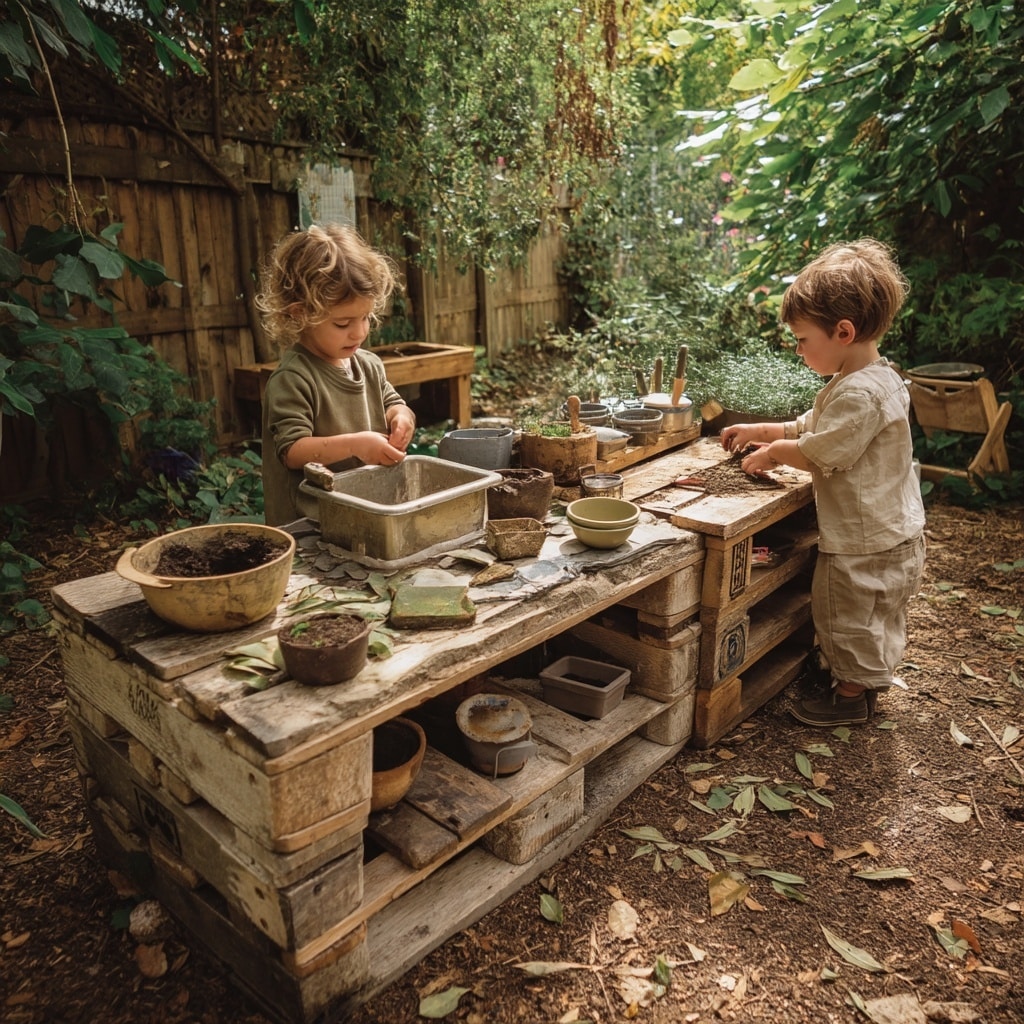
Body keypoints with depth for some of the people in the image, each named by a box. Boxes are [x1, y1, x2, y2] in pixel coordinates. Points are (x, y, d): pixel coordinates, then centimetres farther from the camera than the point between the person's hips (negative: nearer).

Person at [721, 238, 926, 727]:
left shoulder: (860, 393, -29)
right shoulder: (870, 378, 6)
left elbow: (816, 453, -25)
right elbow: (810, 428, 13)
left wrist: (772, 452, -8)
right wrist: (758, 431, 9)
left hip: (866, 541, -10)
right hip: (889, 534, 10)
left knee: (850, 616, 9)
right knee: (870, 617, 25)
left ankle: (852, 695, 28)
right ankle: (868, 678, 43)